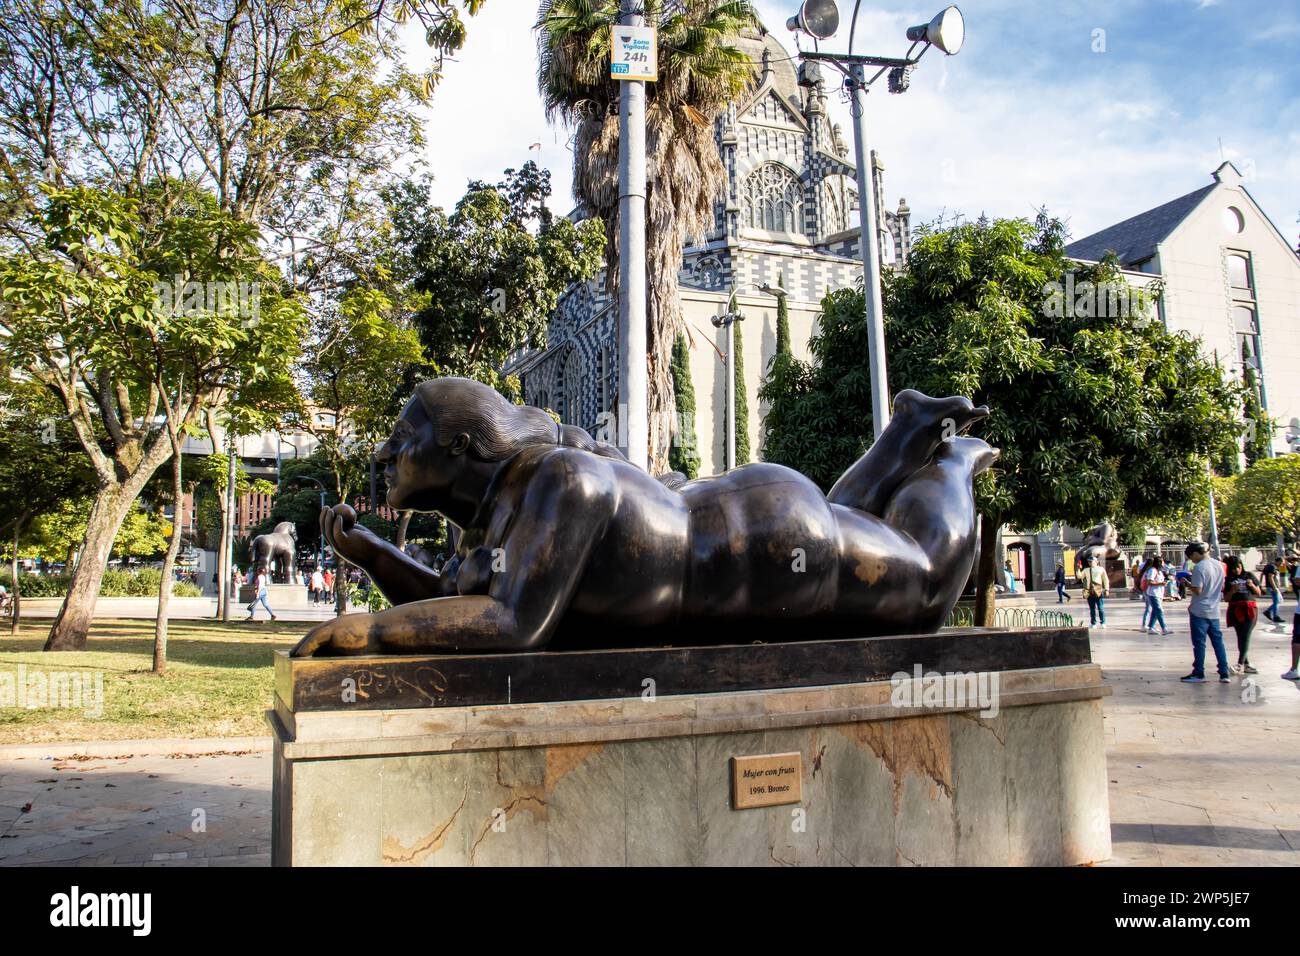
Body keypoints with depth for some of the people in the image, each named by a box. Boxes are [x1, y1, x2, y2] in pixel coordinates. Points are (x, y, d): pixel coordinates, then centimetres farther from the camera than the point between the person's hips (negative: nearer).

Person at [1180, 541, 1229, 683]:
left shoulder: (1199, 567, -18)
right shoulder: (1218, 565, 8)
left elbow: (1197, 590, -22)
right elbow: (1221, 587, 18)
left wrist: (1186, 583, -4)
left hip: (1200, 611, -7)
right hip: (1214, 610, 7)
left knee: (1199, 643, 1)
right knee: (1218, 641, 10)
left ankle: (1199, 674, 7)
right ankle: (1224, 674, 10)